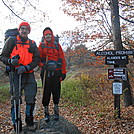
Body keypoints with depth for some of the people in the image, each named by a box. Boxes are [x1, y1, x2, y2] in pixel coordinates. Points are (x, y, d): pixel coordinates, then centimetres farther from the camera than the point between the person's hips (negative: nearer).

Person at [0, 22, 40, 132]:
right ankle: (16, 123, 13)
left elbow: (37, 59, 6)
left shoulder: (32, 44, 14)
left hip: (29, 74, 2)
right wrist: (10, 61, -16)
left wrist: (26, 67, -11)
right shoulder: (11, 41, 8)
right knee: (15, 99, -1)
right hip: (15, 74, -2)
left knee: (31, 98, 1)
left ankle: (30, 121, 19)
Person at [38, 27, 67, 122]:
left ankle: (56, 112, 21)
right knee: (46, 92, 1)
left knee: (56, 92, 5)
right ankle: (46, 113, 14)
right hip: (46, 72, -1)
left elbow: (62, 59, 8)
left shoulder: (57, 45, 10)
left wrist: (64, 72, 4)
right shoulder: (41, 45, 8)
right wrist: (42, 66, -16)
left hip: (56, 72, 1)